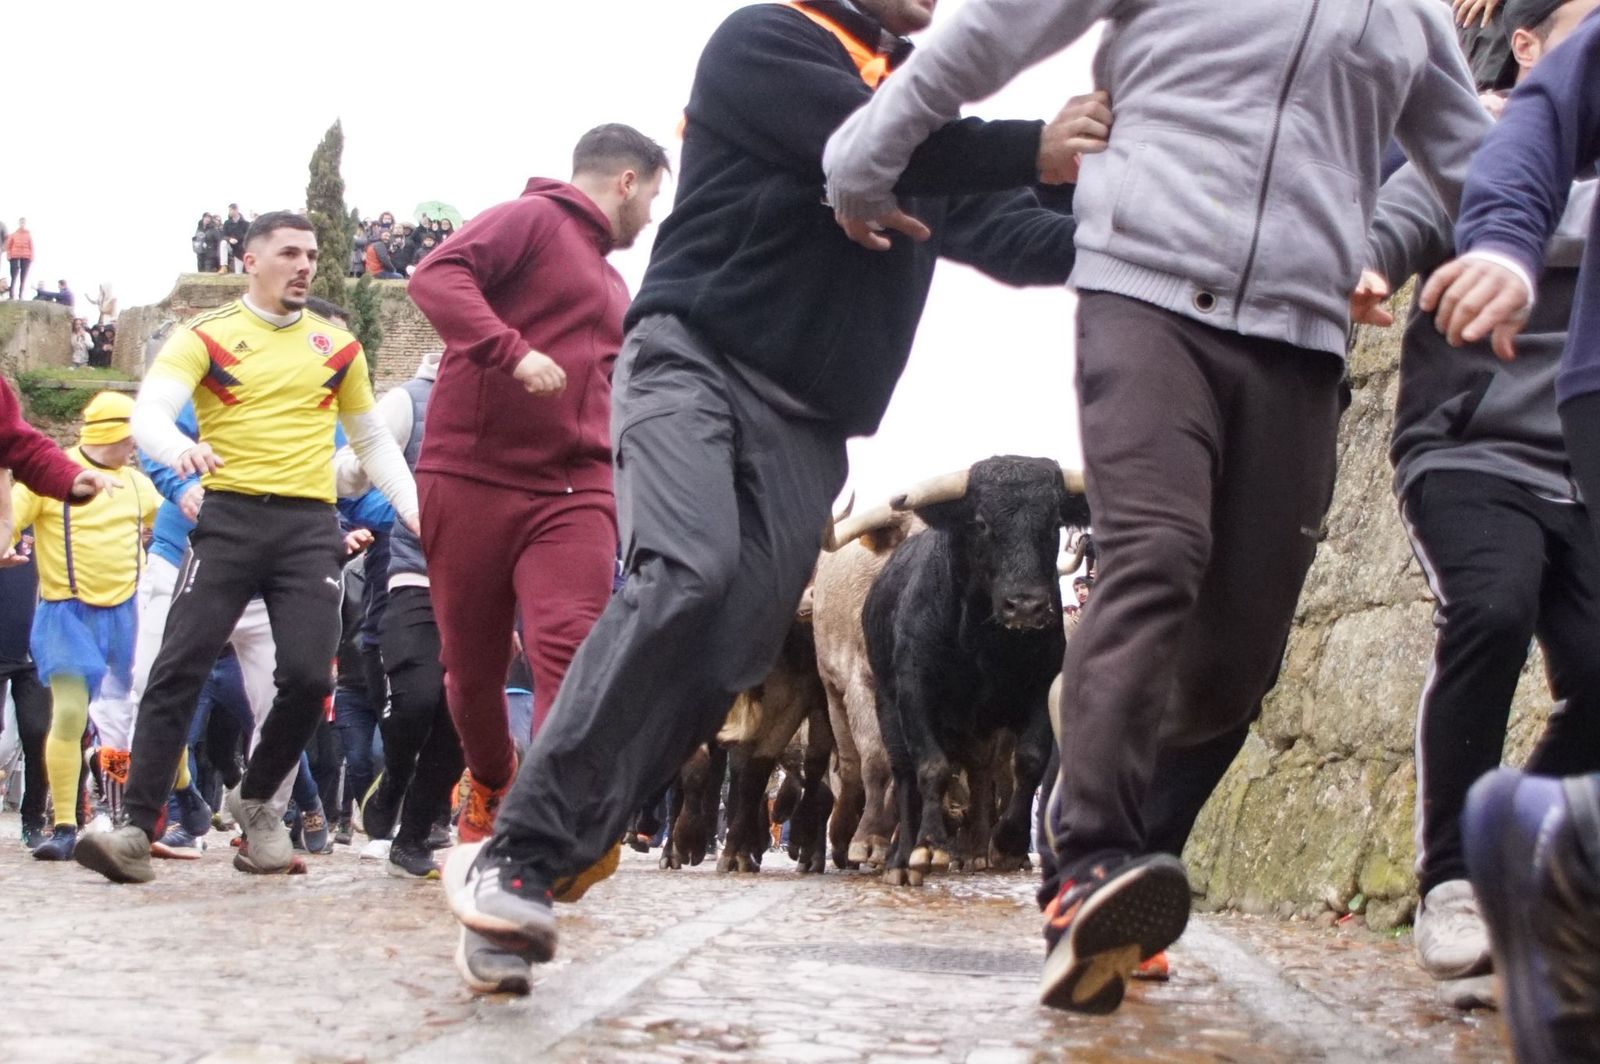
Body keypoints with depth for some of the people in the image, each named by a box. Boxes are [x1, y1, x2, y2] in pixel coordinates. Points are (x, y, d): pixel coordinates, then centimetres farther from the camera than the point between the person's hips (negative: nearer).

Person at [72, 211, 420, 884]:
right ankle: (140, 828, -10)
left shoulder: (338, 347, 14)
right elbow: (149, 412, -10)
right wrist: (181, 449, -33)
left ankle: (256, 801, 16)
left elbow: (372, 442, 24)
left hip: (310, 525, 2)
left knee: (309, 676, -9)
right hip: (229, 517, -2)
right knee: (180, 667, -10)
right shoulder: (205, 338, 4)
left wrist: (418, 513, 13)